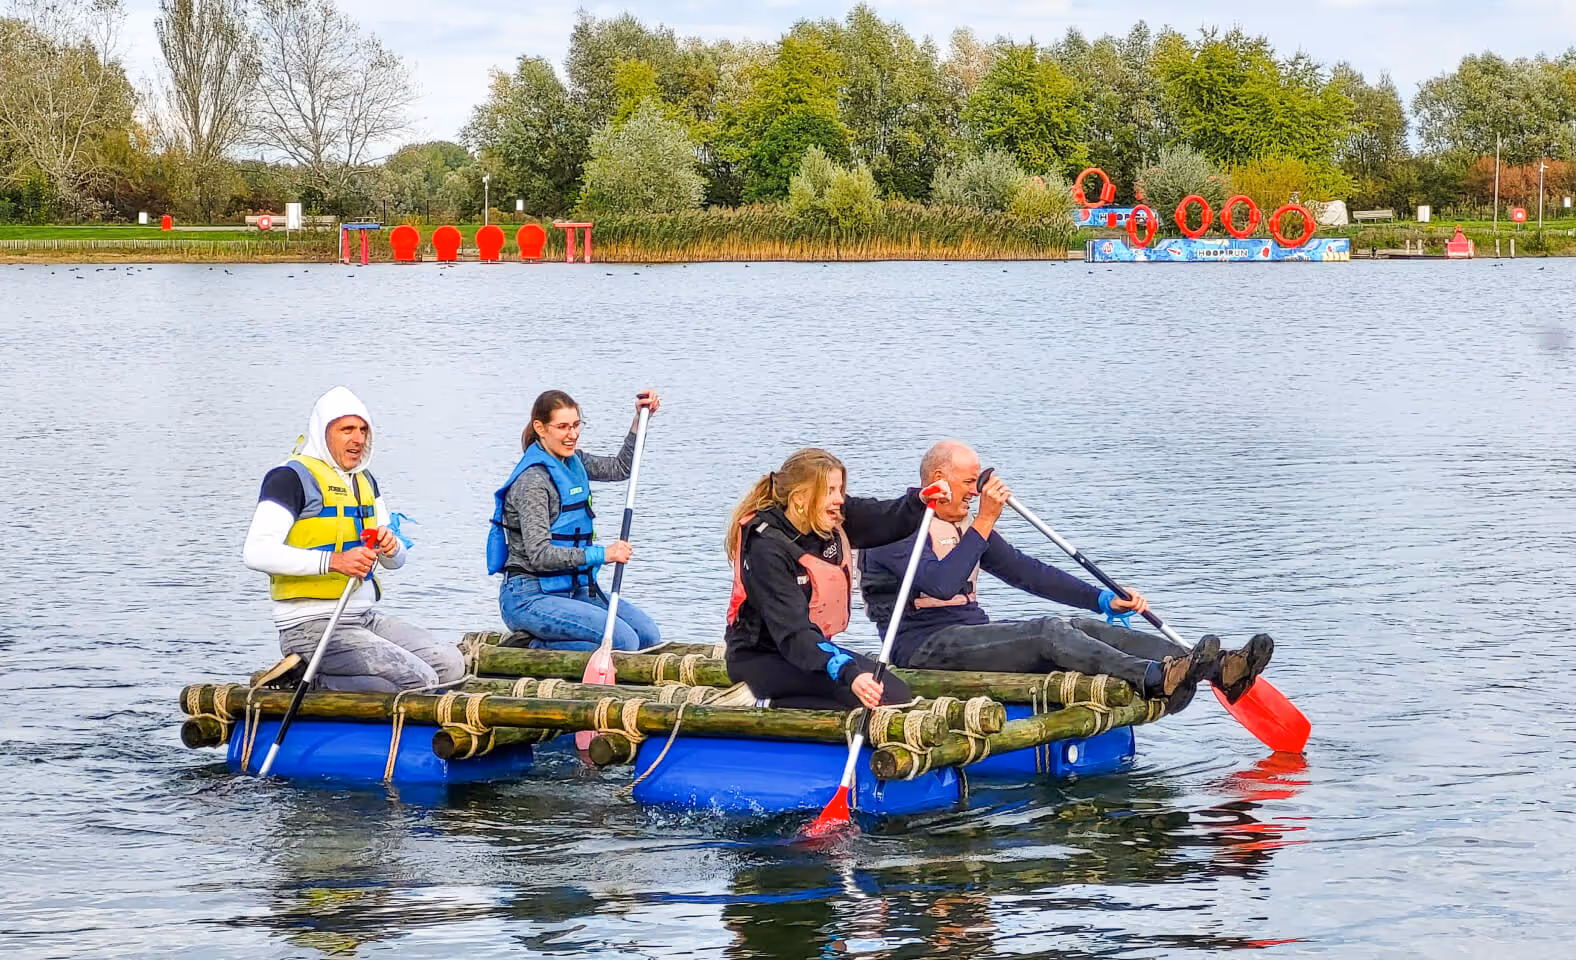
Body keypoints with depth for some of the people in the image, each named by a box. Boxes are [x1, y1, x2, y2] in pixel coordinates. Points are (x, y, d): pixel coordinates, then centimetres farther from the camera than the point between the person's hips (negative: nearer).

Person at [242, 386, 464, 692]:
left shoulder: (365, 481, 19)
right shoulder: (292, 478, -8)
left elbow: (396, 560, 21)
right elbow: (255, 552, -21)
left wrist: (391, 546, -6)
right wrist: (334, 561, -29)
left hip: (366, 618, 9)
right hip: (312, 627, -9)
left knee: (451, 664, -2)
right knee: (420, 681, -20)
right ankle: (309, 680, -9)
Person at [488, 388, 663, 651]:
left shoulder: (573, 462, 9)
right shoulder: (532, 481, -16)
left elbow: (620, 468, 26)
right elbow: (539, 555, -23)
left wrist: (640, 418, 13)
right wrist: (602, 554, -30)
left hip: (574, 588, 9)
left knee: (648, 635, -5)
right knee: (623, 640, -24)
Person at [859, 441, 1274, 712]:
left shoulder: (965, 526, 21)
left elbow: (1026, 571, 18)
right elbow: (942, 584, -25)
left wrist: (1105, 600, 9)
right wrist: (984, 522, -22)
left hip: (971, 633, 8)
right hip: (927, 647, -8)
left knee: (1083, 628, -14)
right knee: (1047, 632, -29)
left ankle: (1215, 670, -30)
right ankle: (1157, 678, -52)